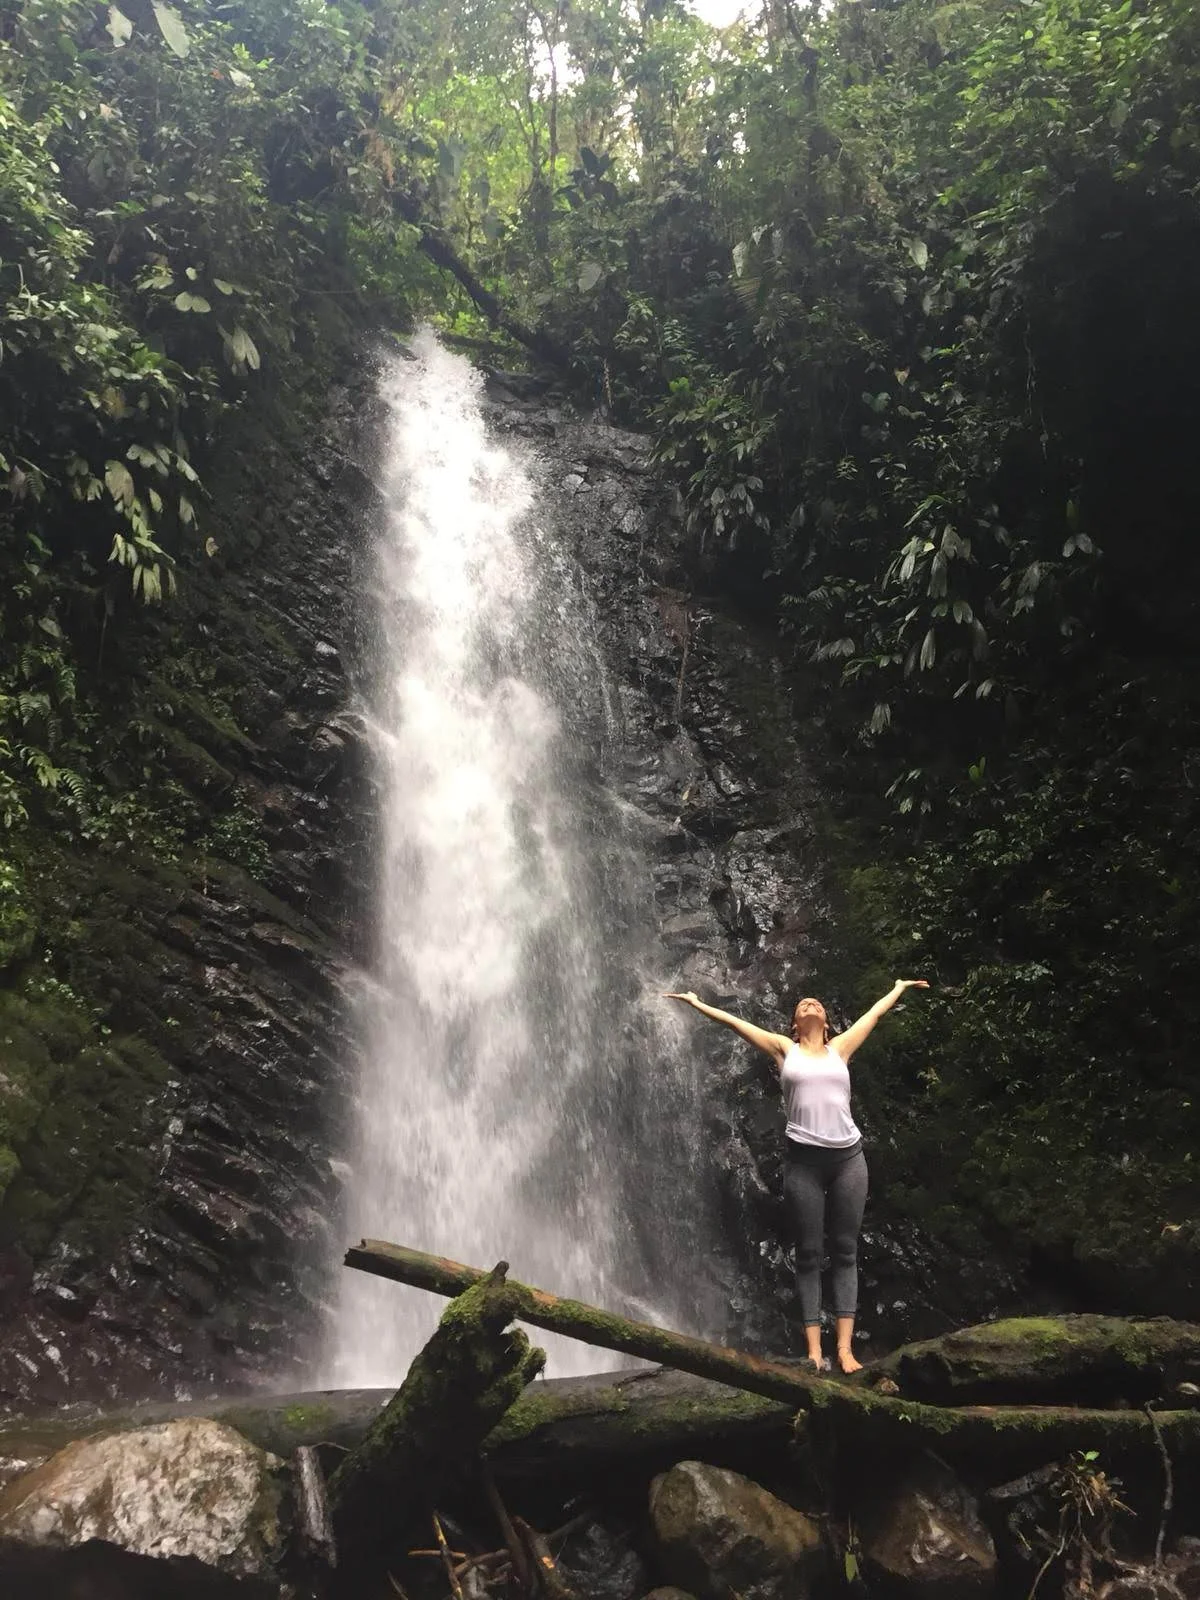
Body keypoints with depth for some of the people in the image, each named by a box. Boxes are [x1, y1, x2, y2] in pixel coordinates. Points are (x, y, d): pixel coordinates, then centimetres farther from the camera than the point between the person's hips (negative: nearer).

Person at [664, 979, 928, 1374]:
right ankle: (814, 1350, 2)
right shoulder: (785, 1049, 10)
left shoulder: (839, 1048, 14)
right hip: (803, 1159, -2)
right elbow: (736, 1022, 12)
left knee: (845, 1252, 2)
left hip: (848, 1157, 2)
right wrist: (697, 1003, 14)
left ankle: (845, 1348, 3)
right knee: (808, 1254, 1)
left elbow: (874, 1013, 27)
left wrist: (899, 987, 38)